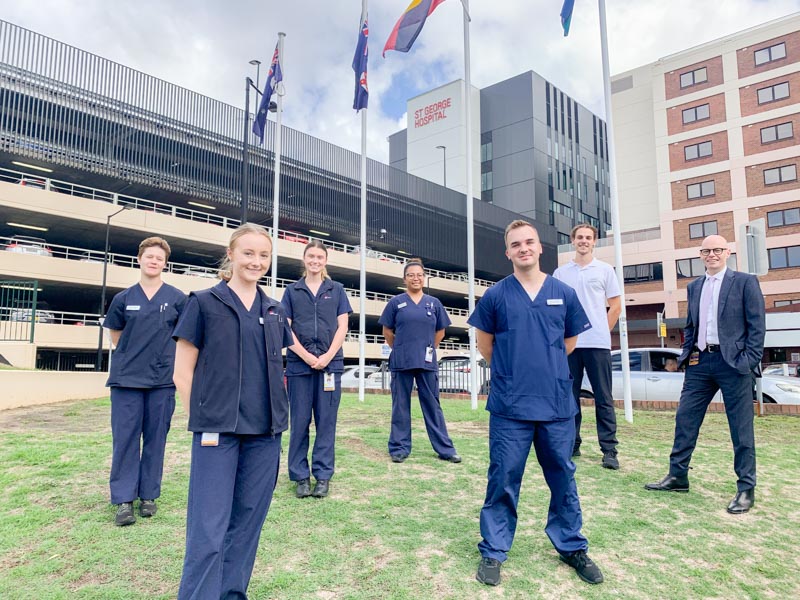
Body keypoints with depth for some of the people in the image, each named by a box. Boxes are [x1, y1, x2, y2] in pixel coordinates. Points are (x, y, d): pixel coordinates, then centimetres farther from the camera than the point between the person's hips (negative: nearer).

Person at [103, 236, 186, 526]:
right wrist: (132, 355, 9)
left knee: (155, 439, 7)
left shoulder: (177, 298, 0)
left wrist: (165, 356, 4)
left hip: (162, 379, -1)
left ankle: (148, 495, 20)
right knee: (125, 438, 2)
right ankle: (124, 499, 10)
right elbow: (115, 334, 16)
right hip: (126, 378, 1)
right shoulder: (123, 298, 5)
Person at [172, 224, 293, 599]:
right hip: (217, 430, -4)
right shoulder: (205, 303, -2)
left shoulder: (274, 312, 11)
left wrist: (275, 411, 10)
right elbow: (183, 372, -2)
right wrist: (203, 420, -5)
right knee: (208, 529, -2)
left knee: (247, 522, 13)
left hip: (265, 433, 5)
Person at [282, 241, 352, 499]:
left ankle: (323, 475, 13)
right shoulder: (292, 291, 9)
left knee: (326, 420, 3)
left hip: (330, 363, 0)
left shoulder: (336, 290, 10)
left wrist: (327, 357, -9)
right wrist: (307, 356, -9)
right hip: (299, 364, 0)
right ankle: (301, 477, 15)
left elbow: (342, 326, 4)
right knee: (299, 421, 4)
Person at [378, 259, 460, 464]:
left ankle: (445, 448, 16)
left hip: (427, 363, 2)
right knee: (401, 406, 6)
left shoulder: (434, 303, 7)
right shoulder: (396, 302, 2)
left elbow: (440, 332, 15)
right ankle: (399, 448, 17)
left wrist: (428, 349, 12)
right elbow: (387, 332, 7)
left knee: (433, 405, 8)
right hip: (401, 363, -1)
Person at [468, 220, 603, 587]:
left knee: (563, 478, 14)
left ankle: (572, 547, 32)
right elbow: (485, 345, 9)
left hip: (557, 404, 2)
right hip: (509, 406, -2)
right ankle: (493, 552, 22)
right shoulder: (496, 295, -2)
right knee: (503, 480, 6)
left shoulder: (564, 294, 3)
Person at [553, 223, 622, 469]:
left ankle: (609, 450, 6)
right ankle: (572, 444, 18)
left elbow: (615, 305, 8)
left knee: (603, 398, 1)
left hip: (598, 344, -2)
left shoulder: (605, 270, 6)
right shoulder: (560, 273, 10)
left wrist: (603, 332, 2)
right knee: (570, 397, 8)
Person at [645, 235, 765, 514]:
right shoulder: (694, 287, 14)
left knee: (741, 428, 3)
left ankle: (746, 489, 15)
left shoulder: (745, 282, -1)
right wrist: (686, 354, 8)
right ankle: (677, 476, 18)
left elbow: (757, 325, -5)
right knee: (684, 420, 6)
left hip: (733, 362, -5)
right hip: (700, 362, 5)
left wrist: (749, 361, -12)